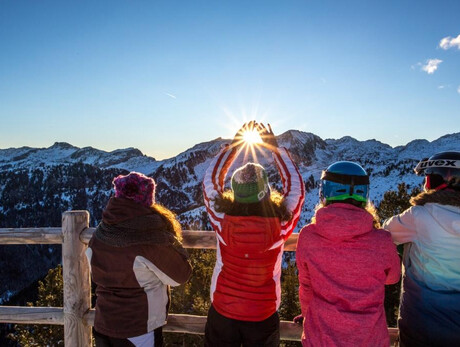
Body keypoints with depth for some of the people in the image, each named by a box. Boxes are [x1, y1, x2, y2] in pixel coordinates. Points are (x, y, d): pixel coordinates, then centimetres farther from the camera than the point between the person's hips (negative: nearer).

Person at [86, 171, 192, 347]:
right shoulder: (152, 238, -26)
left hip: (102, 327, 5)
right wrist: (172, 240, -4)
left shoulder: (98, 236, -9)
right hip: (139, 331, -5)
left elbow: (97, 277, 7)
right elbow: (181, 275, -13)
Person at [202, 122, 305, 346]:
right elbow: (295, 186, -7)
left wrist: (235, 144, -3)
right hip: (264, 317, 0)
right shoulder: (279, 227, -24)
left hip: (223, 312, 1)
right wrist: (275, 148, -2)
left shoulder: (223, 223, -24)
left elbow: (210, 180, -7)